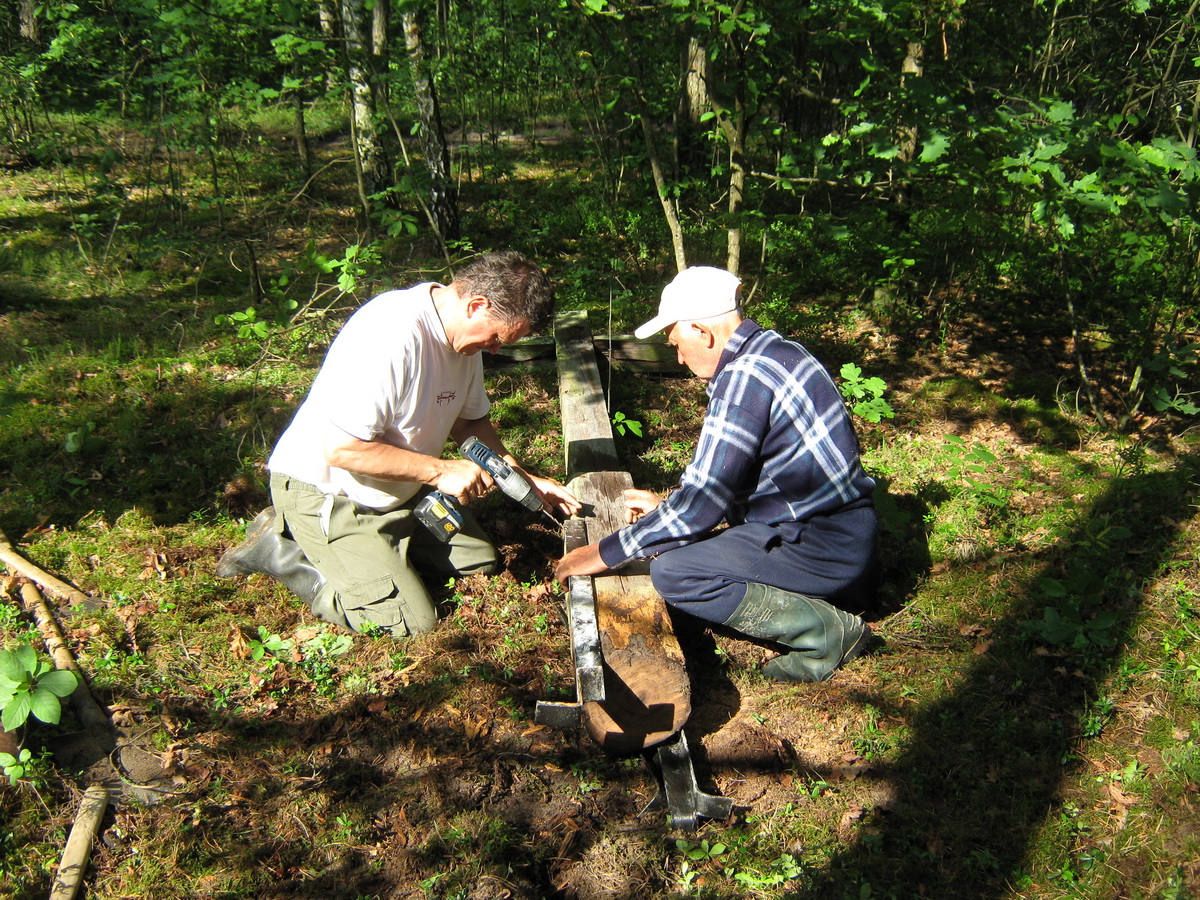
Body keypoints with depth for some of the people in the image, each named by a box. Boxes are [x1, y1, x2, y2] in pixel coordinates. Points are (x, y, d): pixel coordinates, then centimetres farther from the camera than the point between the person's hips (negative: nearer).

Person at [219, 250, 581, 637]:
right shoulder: (392, 334, -32)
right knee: (412, 620, -12)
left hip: (399, 489, 9)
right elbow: (343, 449, -32)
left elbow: (469, 420, 11)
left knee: (480, 560, 9)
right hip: (325, 494, -9)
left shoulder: (462, 332, -3)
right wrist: (441, 470, -27)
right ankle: (281, 550, 1)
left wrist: (523, 478, -1)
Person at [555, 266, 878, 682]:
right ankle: (830, 595, 12)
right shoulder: (773, 349, 9)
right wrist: (667, 505, 24)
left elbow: (701, 504, -20)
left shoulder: (743, 377, -21)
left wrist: (605, 553, -11)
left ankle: (825, 631, -7)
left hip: (823, 548, -10)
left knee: (672, 571, -18)